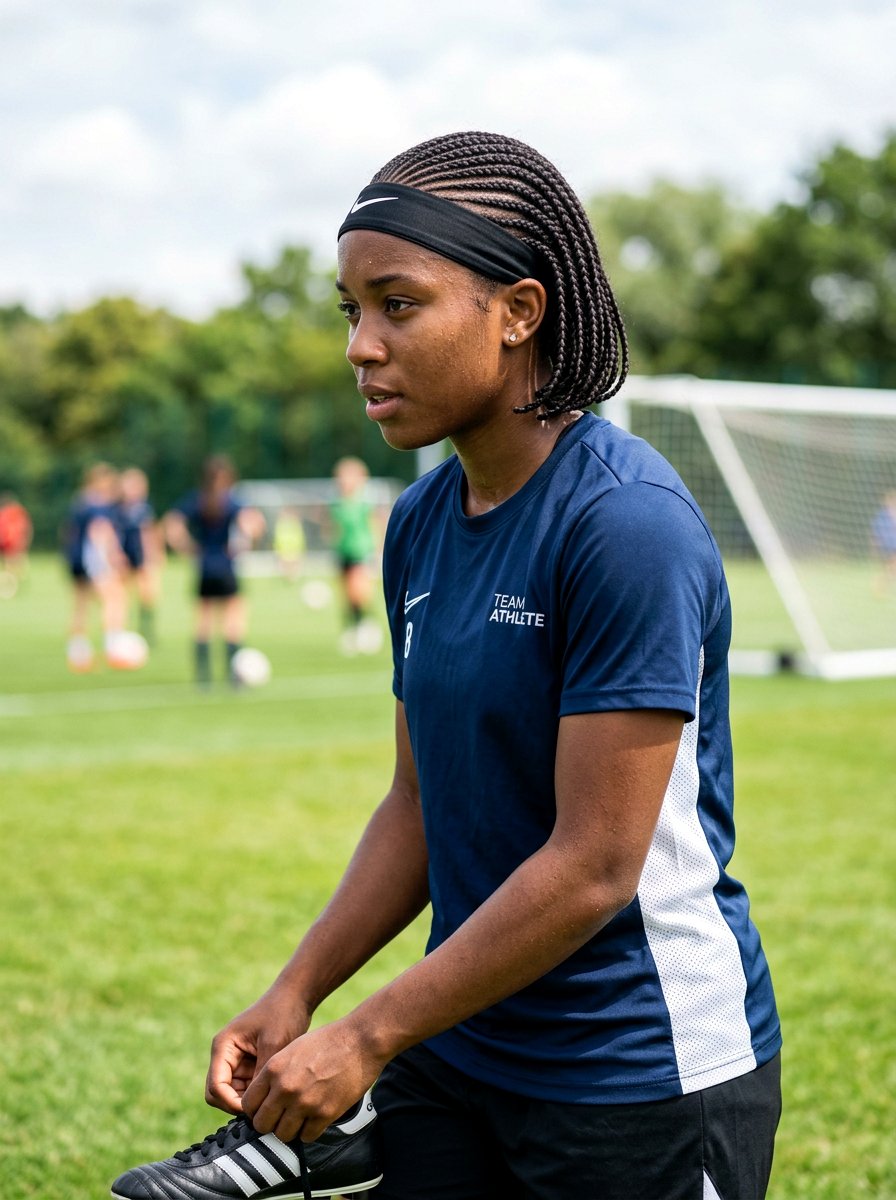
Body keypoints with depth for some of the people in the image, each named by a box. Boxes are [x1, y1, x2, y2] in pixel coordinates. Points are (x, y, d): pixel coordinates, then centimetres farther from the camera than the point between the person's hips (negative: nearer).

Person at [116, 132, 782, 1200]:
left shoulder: (626, 521, -20)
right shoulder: (421, 523, 5)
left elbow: (594, 865, -22)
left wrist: (366, 1038, -17)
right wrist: (296, 994, 1)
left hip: (646, 1078, -6)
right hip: (454, 1057, 7)